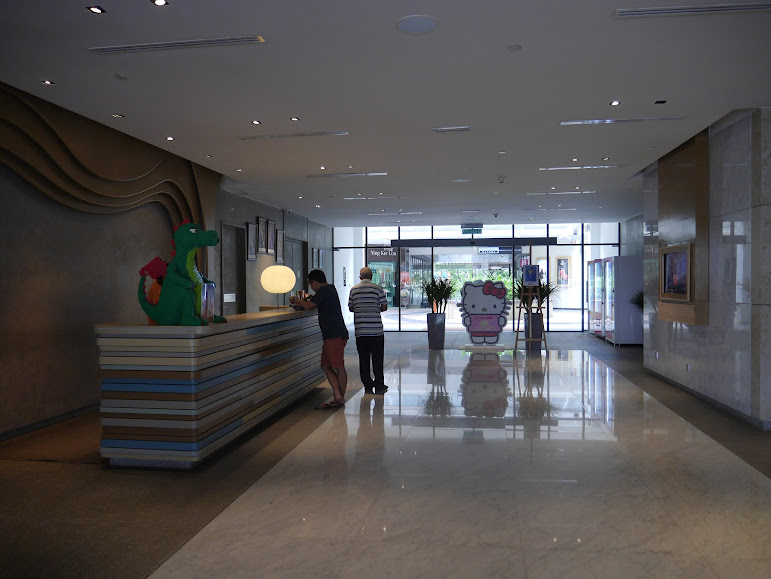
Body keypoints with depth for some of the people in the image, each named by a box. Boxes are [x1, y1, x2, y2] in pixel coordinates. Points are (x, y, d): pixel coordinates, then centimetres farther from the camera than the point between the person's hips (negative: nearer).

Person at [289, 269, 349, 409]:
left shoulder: (324, 291, -11)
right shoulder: (330, 289, 20)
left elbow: (308, 306, -13)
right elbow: (317, 304, 34)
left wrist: (295, 300, 4)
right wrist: (301, 302, 24)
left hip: (335, 335, -10)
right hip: (333, 335, 10)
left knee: (338, 367, -4)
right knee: (326, 366, 11)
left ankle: (341, 398, 1)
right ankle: (338, 395, 10)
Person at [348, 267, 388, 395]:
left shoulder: (353, 289, 5)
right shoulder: (378, 289, -2)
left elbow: (350, 308, 10)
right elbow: (384, 307, -2)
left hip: (360, 330, 2)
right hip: (376, 329, -2)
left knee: (363, 359, 8)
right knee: (377, 359, 6)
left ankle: (368, 386, 10)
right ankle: (379, 386, 8)